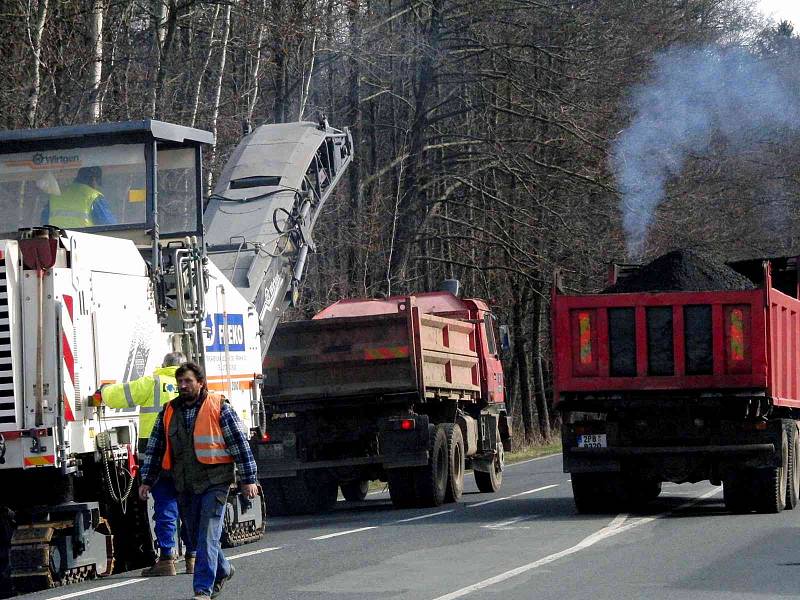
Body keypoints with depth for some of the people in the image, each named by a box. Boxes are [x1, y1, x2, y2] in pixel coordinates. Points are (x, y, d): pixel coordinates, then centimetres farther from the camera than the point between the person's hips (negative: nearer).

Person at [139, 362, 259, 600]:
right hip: (185, 486, 5)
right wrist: (147, 480, 13)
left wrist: (248, 480, -5)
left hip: (214, 482, -5)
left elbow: (240, 443, -3)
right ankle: (222, 570, 36)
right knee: (196, 535, 13)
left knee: (207, 536, -10)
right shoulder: (169, 412, 10)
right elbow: (155, 447, 17)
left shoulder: (219, 408, -4)